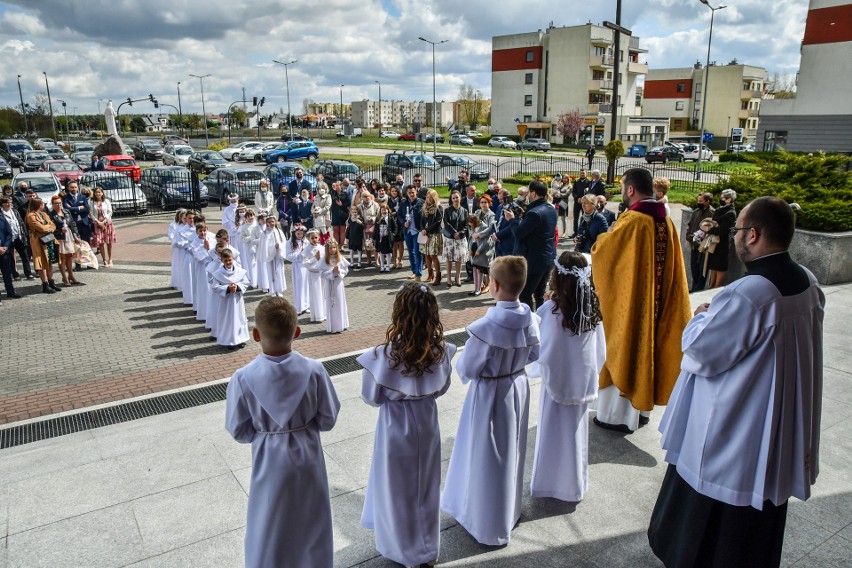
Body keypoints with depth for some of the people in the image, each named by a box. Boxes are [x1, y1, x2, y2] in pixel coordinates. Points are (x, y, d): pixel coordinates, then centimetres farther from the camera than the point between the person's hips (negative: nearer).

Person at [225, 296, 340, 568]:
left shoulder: (243, 378, -22)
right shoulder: (314, 369, -19)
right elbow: (328, 419, -8)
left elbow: (239, 431, -10)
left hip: (270, 462, -1)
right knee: (312, 525, 24)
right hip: (307, 456, 1)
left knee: (270, 530, 21)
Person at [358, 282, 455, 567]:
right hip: (427, 424, 4)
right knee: (426, 486, 22)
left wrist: (371, 363, 0)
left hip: (396, 427, -3)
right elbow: (441, 388, 0)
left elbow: (372, 398, -13)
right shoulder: (440, 350, -15)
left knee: (397, 489, 18)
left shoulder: (386, 355, -27)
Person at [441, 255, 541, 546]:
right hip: (518, 388, 6)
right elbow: (533, 355, 4)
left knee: (487, 457, 13)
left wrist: (461, 362, 1)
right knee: (511, 451, 24)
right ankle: (510, 510, 45)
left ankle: (490, 523, 31)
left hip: (490, 394, -6)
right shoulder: (529, 318, -12)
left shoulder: (486, 327, -31)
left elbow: (467, 370, -20)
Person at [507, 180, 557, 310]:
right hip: (549, 258, 9)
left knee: (525, 295, 1)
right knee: (540, 295, 18)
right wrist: (523, 216, 11)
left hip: (535, 261, -9)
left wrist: (512, 219, -2)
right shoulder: (552, 210, 7)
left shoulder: (534, 213, -22)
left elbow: (518, 233, -18)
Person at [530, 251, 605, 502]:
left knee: (554, 432, 12)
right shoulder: (592, 307, -7)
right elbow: (601, 350, 1)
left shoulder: (550, 310, -22)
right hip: (583, 381, 4)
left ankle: (549, 483, 26)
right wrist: (591, 374, 13)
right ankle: (575, 484, 33)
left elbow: (544, 353, -20)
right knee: (576, 432, 18)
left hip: (558, 381, -4)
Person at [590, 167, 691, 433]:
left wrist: (600, 241, 10)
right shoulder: (665, 221, 3)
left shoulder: (632, 220, -20)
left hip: (630, 300, -7)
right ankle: (642, 408, 31)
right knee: (647, 347, 18)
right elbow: (672, 266, 12)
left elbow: (602, 250, -12)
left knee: (625, 352, 4)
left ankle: (619, 415, 15)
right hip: (656, 301, 7)